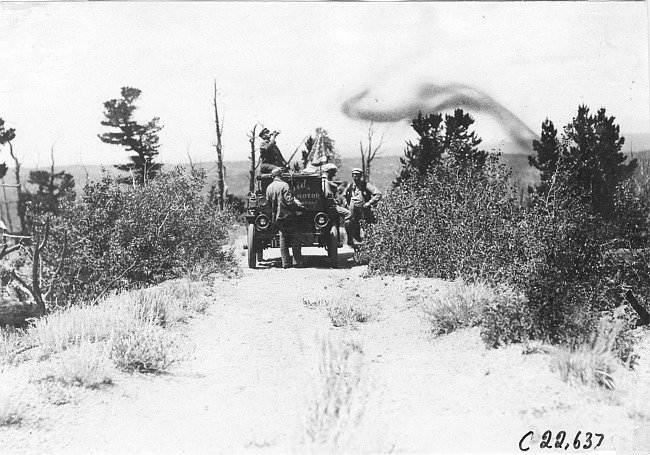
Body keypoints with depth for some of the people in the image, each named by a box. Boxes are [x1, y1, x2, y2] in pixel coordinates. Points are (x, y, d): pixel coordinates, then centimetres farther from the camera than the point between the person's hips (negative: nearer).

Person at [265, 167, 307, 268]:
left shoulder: (269, 187, 8)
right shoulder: (284, 185, -12)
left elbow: (268, 202, 13)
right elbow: (289, 201, -18)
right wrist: (298, 204, -1)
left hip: (276, 217, 7)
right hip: (287, 215, -7)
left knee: (283, 239, 12)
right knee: (295, 239, 1)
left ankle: (286, 262, 10)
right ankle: (299, 262, 1)